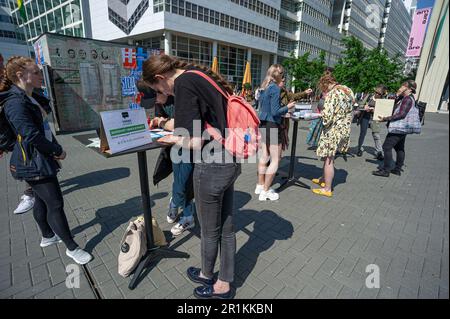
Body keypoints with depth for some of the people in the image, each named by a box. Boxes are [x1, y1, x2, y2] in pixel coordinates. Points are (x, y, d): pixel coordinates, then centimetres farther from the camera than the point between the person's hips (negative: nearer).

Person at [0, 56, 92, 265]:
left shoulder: (30, 99, 13)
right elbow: (32, 136, -23)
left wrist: (55, 148, 2)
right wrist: (58, 151, -12)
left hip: (40, 160, 10)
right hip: (33, 164, -10)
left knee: (42, 200, 21)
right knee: (55, 205, -4)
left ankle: (48, 236, 39)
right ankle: (72, 248, 8)